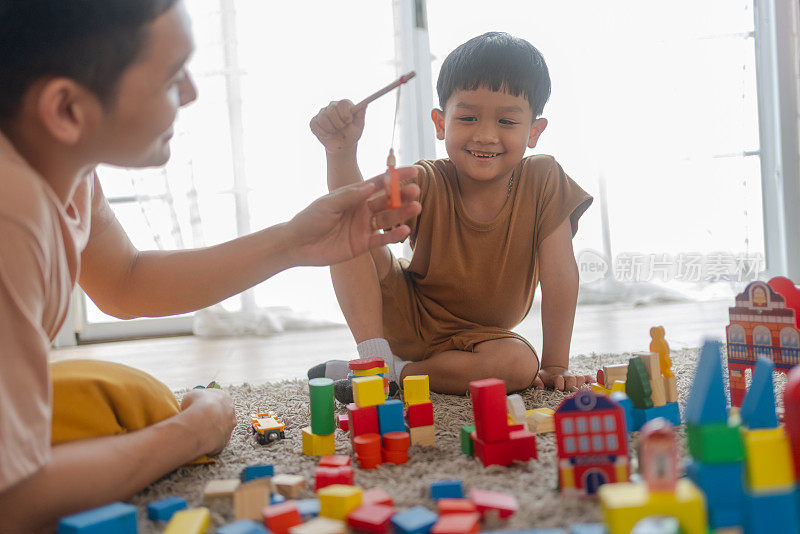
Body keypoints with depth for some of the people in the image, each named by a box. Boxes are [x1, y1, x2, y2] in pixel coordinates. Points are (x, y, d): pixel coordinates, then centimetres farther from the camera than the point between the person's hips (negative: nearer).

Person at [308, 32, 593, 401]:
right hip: (404, 317, 0)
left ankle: (396, 374, -16)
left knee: (520, 364, -34)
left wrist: (554, 365, -18)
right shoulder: (426, 186, -15)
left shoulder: (543, 181, -16)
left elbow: (559, 277, -16)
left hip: (475, 337, 1)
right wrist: (341, 150, -50)